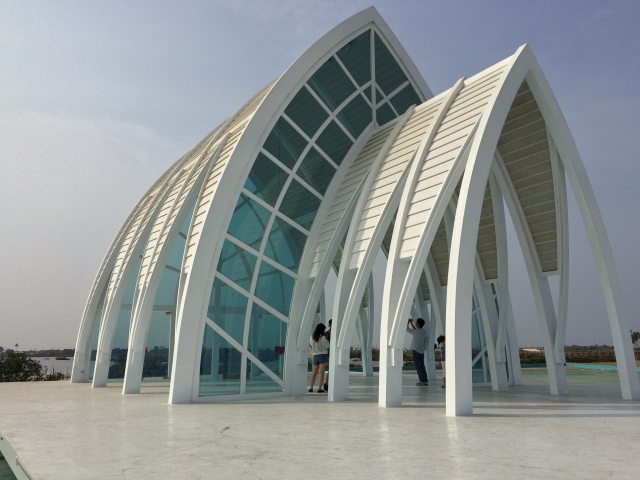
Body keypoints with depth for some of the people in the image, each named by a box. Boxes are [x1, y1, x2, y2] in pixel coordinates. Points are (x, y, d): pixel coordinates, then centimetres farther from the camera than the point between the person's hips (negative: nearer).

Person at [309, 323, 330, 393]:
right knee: (321, 372, -5)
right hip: (323, 355, -5)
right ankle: (320, 389, -8)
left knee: (314, 373, 12)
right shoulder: (323, 337, -12)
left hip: (315, 356, 5)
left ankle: (311, 388, 10)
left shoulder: (312, 337, 4)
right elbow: (327, 346, -5)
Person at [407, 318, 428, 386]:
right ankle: (425, 380, 16)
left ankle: (423, 381, -3)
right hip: (422, 352, 8)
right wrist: (411, 323, 27)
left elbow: (407, 329, -6)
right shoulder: (424, 331, 5)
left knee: (418, 367, -3)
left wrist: (408, 322, 9)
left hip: (416, 351, -8)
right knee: (421, 366, 14)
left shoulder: (416, 332, -17)